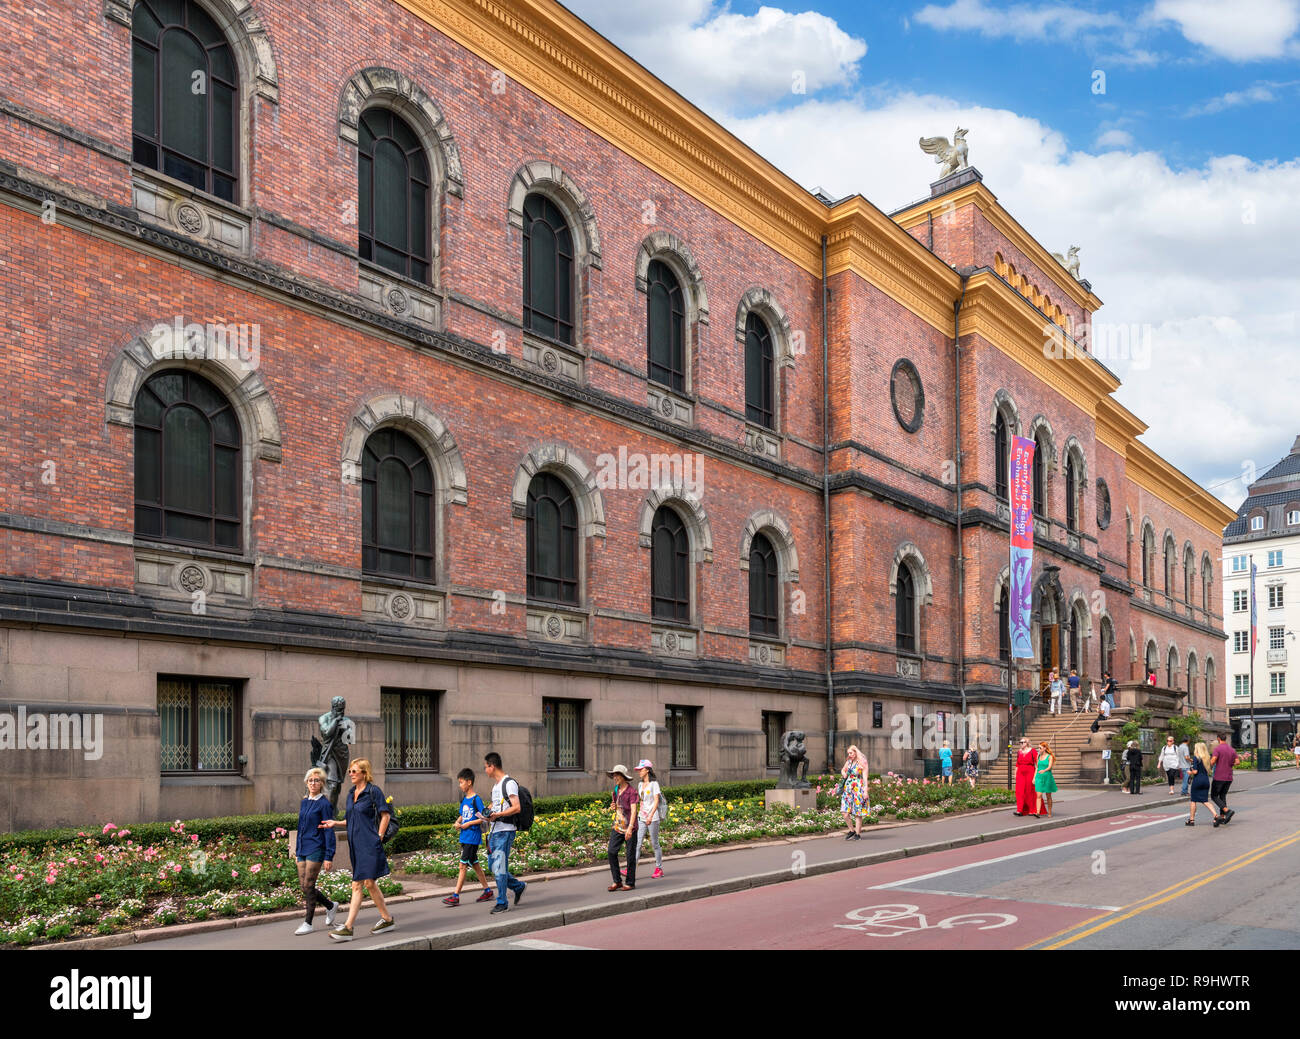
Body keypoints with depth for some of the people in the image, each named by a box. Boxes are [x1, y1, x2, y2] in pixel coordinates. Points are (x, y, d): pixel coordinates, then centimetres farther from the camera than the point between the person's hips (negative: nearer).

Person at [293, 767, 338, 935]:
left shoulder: (324, 804, -9)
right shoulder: (304, 802, 12)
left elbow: (329, 831, -10)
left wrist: (329, 857, -14)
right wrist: (297, 851, 19)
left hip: (316, 849, -7)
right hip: (303, 848, 7)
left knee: (308, 885, -5)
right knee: (303, 885, 7)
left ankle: (308, 923, 5)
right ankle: (330, 906, 26)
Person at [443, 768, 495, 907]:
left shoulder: (476, 799, -13)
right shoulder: (464, 799, 12)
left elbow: (485, 818, -15)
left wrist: (469, 824, -16)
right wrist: (458, 822, 2)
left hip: (472, 837, -9)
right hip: (464, 837, 9)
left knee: (463, 865, -8)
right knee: (474, 864, 13)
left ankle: (455, 896, -6)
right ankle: (488, 891, 23)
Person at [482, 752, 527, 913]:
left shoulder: (509, 783, -10)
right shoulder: (495, 786, 19)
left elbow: (516, 808, -18)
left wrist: (497, 815, -22)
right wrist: (489, 814, 9)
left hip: (505, 831, -9)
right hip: (494, 831, 9)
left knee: (499, 867, -8)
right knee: (493, 866, 11)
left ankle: (502, 903, 0)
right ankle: (519, 886, 26)